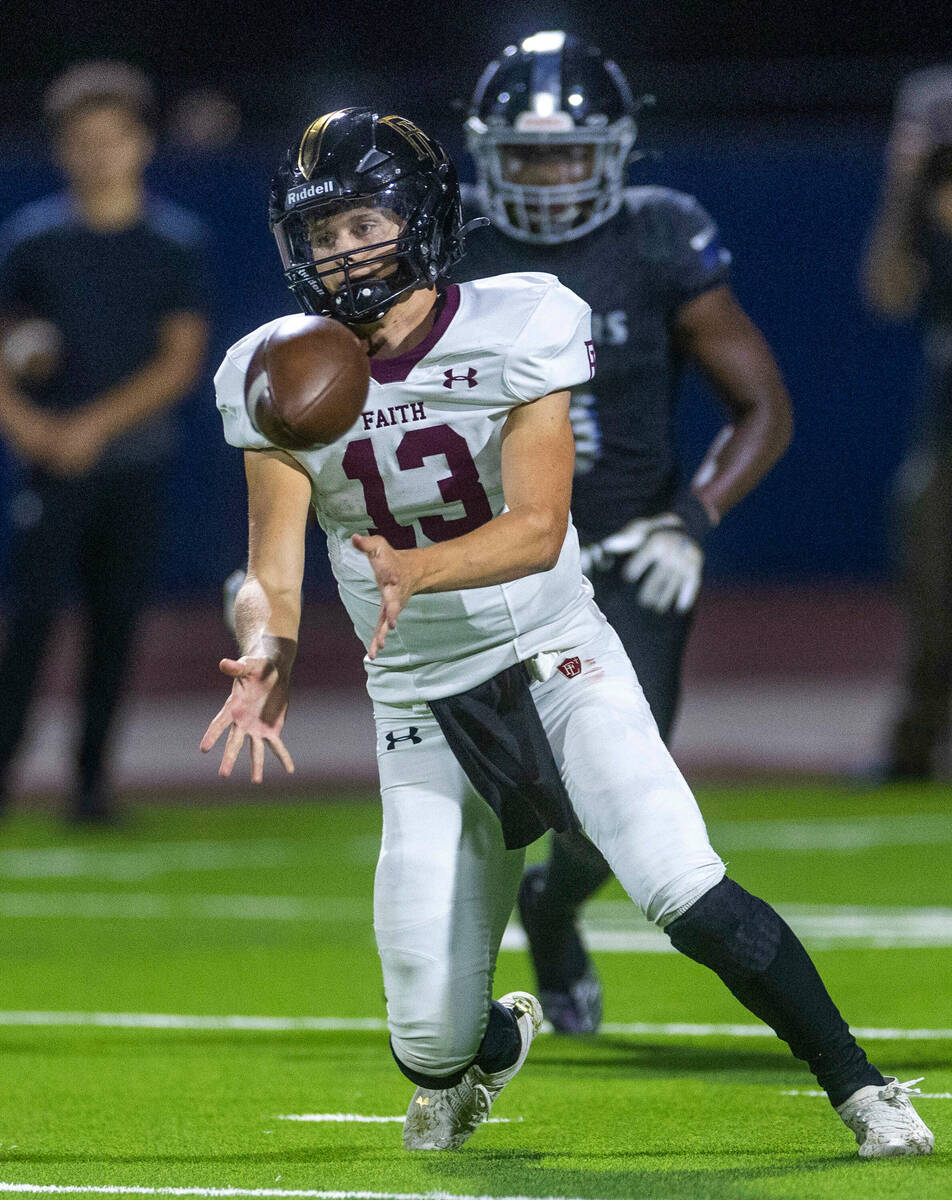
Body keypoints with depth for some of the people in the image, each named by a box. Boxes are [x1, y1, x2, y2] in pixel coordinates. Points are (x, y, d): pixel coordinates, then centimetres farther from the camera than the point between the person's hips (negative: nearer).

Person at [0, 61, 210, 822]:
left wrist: (95, 425, -12)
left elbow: (182, 360, -3)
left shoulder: (176, 243, 2)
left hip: (134, 463, 1)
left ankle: (93, 774, 11)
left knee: (117, 622, 3)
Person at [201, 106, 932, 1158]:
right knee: (431, 1042, 0)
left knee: (687, 896, -26)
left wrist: (414, 570, -41)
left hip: (557, 665, -2)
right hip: (422, 708, 2)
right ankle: (494, 1038, 39)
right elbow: (272, 569, -11)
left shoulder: (513, 332, -12)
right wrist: (266, 647, -34)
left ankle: (860, 1091, -10)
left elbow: (538, 527, -21)